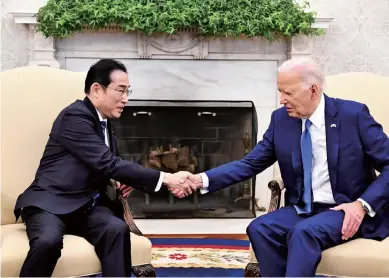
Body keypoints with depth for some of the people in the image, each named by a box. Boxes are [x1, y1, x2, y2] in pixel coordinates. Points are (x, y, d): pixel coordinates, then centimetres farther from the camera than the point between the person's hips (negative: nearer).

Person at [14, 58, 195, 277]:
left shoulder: (105, 123, 13)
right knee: (49, 240, -37)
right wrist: (165, 178, -24)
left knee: (117, 229, -25)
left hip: (85, 206, 7)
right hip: (51, 202, -7)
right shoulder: (75, 116, -15)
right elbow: (107, 164, -24)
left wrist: (123, 181, 4)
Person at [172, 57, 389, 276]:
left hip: (348, 210, -4)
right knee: (260, 228, -22)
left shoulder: (353, 114, -10)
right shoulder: (281, 119, 2)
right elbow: (251, 164, 3)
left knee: (304, 232, -33)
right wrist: (203, 179, -11)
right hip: (303, 209, 5)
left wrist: (362, 205, -22)